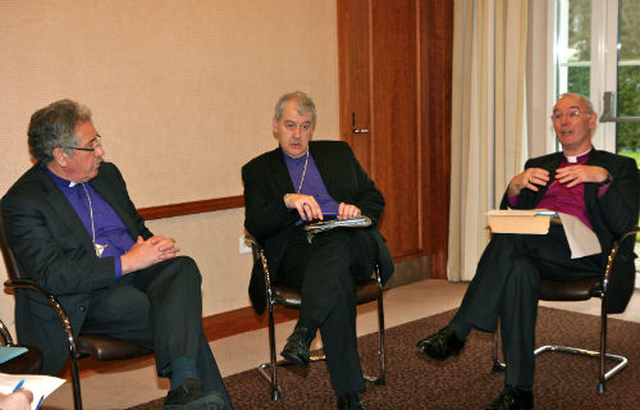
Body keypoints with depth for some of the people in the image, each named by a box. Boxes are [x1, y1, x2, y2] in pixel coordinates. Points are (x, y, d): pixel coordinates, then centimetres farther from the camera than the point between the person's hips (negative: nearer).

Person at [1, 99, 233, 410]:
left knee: (183, 267, -30)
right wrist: (127, 262, -20)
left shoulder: (107, 174, 16)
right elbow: (50, 275, -16)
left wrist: (154, 248, -1)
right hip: (84, 301, -6)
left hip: (136, 272, 6)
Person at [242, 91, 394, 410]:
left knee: (335, 244, -38)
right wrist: (288, 201, -16)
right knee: (338, 280, -36)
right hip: (296, 249, -2)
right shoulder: (258, 170, 19)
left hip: (350, 241, 2)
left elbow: (375, 198, 22)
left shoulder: (338, 153, 26)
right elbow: (255, 226, 3)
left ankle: (303, 333, -47)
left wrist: (357, 210, -2)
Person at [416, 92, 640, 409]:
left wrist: (602, 178, -13)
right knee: (519, 269, -36)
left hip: (585, 255, -3)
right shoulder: (538, 166, 29)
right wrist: (515, 187, -4)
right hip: (534, 252, 3)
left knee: (514, 235, -33)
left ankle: (457, 332, -34)